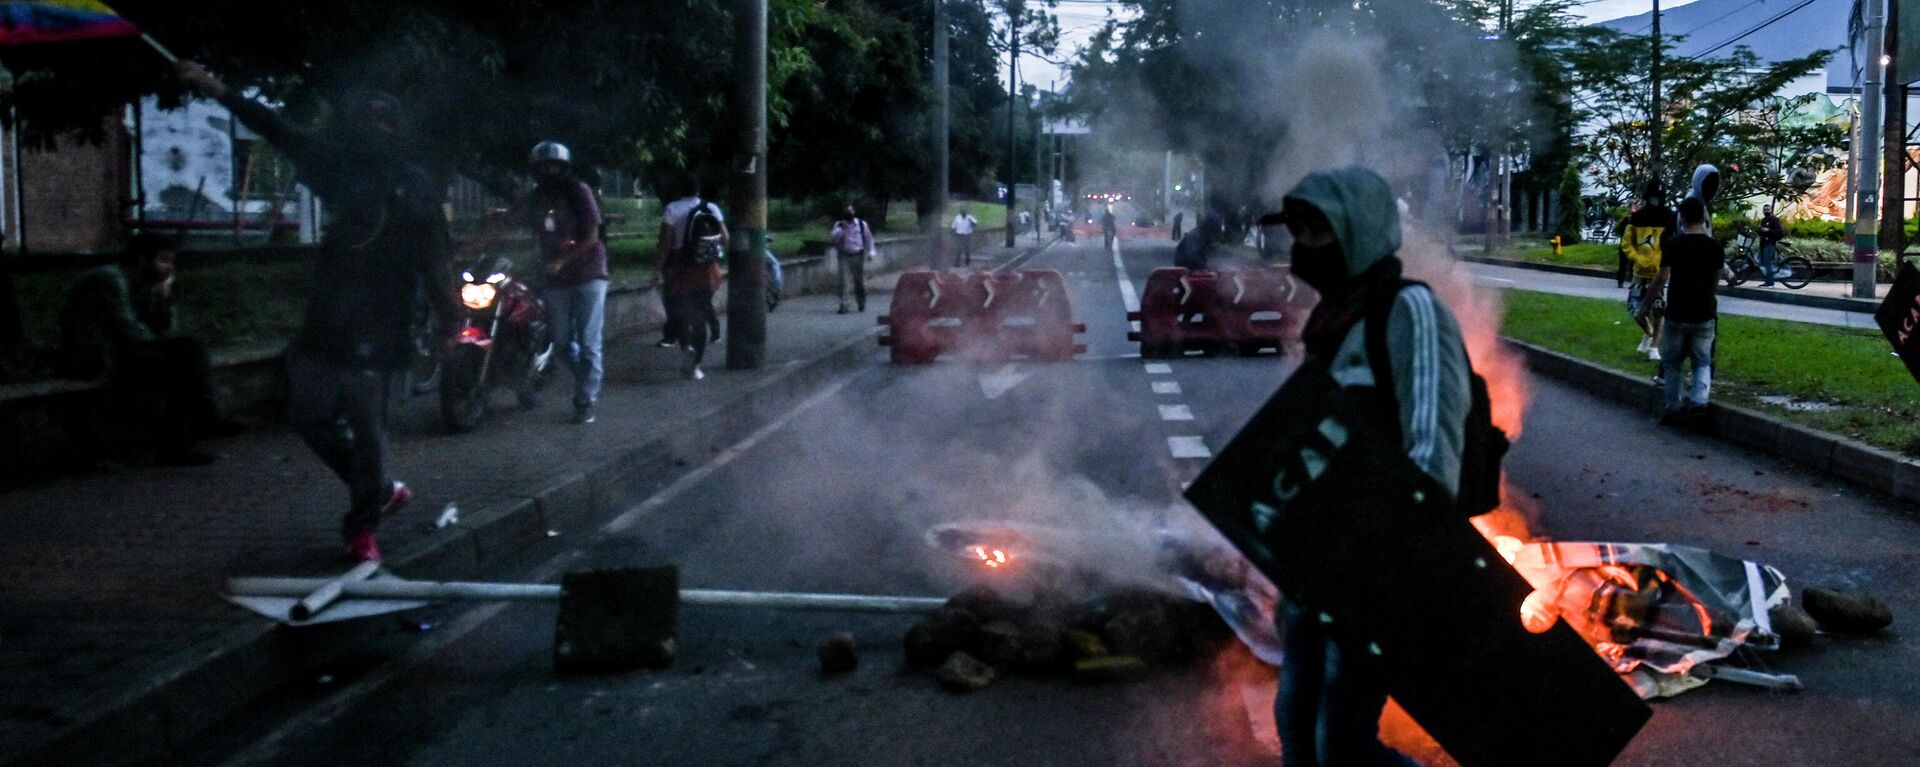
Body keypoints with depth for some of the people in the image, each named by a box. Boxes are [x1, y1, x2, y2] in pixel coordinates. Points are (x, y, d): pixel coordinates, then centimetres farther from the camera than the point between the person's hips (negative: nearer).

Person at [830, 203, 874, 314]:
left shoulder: (862, 224, 6)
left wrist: (870, 252, 7)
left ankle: (862, 305, 25)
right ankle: (843, 305, -14)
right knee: (843, 281, -13)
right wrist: (841, 228, -22)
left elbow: (868, 238, 14)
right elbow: (835, 237, -11)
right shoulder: (839, 225, 4)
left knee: (860, 281, 8)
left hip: (858, 256, 1)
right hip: (844, 256, -1)